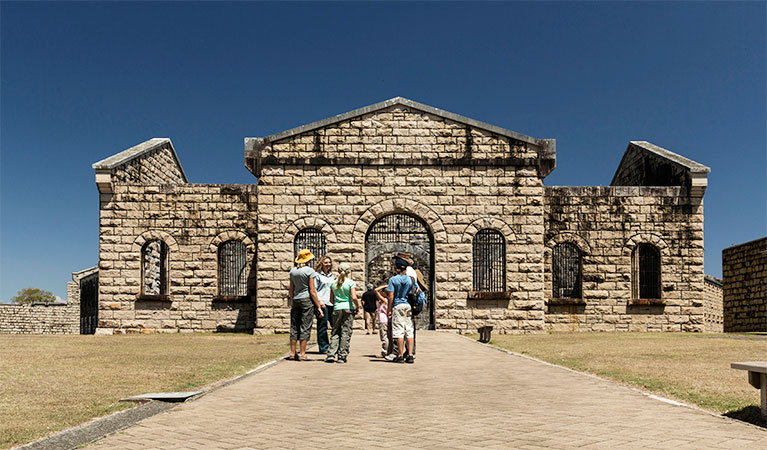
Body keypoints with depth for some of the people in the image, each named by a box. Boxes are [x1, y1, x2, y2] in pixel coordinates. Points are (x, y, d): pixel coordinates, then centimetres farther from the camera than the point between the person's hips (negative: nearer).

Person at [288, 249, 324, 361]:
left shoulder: (293, 270, 9)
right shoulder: (310, 271, -8)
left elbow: (291, 290, 14)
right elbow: (312, 291, -11)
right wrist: (319, 306, -7)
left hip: (296, 300, 6)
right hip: (307, 299, -6)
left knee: (294, 326, 10)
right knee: (305, 327, -1)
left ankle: (293, 353, 12)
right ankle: (302, 354, -1)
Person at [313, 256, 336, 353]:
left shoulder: (332, 276, 20)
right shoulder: (317, 275, 1)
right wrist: (319, 301, -14)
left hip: (332, 304, 6)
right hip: (322, 304, -6)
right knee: (322, 326, -2)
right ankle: (324, 347, 5)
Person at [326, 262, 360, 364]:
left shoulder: (334, 283, 7)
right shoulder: (351, 283, -5)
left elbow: (331, 299, 10)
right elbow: (354, 297, -15)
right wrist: (357, 306, 0)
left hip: (337, 309, 4)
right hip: (348, 309, -3)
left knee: (335, 332, 9)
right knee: (346, 332, 1)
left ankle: (331, 355, 1)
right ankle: (342, 356, 1)